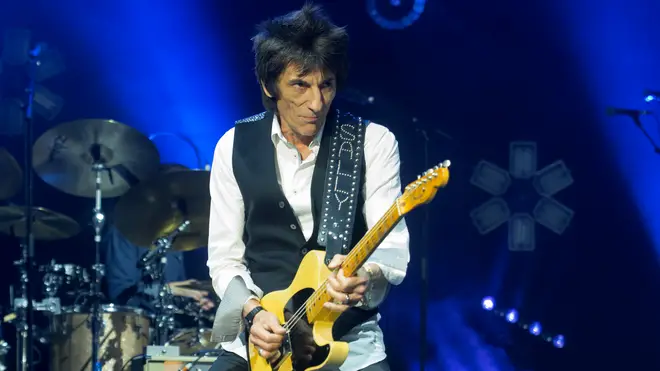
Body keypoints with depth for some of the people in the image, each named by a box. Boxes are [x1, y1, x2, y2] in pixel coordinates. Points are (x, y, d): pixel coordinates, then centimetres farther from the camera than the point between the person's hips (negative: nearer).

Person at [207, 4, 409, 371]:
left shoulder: (374, 142, -3)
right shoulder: (235, 147, 3)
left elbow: (394, 248, -10)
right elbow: (225, 259, 5)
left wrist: (367, 275, -31)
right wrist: (252, 312, -12)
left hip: (349, 340, -1)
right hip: (259, 340, 1)